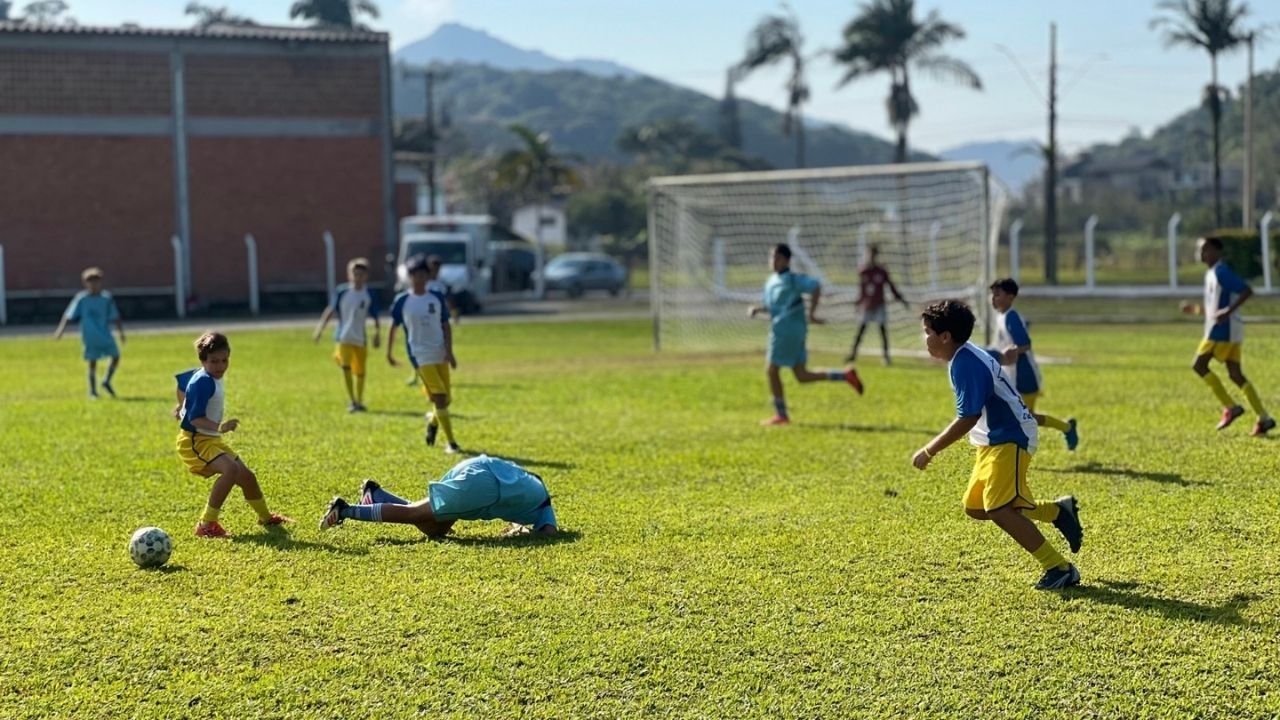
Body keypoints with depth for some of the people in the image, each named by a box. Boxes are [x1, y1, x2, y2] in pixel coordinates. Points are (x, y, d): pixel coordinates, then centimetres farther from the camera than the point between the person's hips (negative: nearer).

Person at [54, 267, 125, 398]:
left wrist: (121, 332, 0)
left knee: (116, 357, -1)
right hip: (90, 337, -3)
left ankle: (107, 382, 21)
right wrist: (61, 330, -11)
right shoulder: (81, 299, -6)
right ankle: (93, 391, 14)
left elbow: (115, 317, 6)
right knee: (92, 363, 0)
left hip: (105, 336, 3)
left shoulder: (107, 298, 0)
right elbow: (69, 316, -4)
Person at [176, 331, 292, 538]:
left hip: (212, 440, 10)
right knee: (231, 470, -31)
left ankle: (265, 517, 42)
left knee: (246, 475, 17)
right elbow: (195, 418, -28)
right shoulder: (203, 382, -23)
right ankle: (206, 525, -25)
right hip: (195, 441, -10)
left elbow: (182, 379, 26)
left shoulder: (213, 378, 7)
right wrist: (220, 427, -42)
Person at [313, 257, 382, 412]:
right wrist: (319, 329, 2)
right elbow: (331, 311, 4)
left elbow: (375, 318, 2)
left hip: (360, 338, 1)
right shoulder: (342, 291, -5)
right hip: (344, 337, -1)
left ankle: (359, 401, 26)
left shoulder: (370, 295, -4)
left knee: (360, 372, 7)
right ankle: (352, 402, -11)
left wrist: (377, 334, -6)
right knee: (345, 367, -16)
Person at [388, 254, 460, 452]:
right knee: (439, 397, -13)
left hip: (440, 354, 4)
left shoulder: (437, 298, 5)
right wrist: (388, 352, 11)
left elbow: (445, 325, 7)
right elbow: (393, 327, 7)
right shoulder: (402, 301, -3)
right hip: (420, 355, -4)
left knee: (445, 399, 6)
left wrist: (449, 352, -3)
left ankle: (432, 421, 40)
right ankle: (450, 442, -7)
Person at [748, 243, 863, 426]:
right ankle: (846, 375, 12)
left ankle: (781, 415, 8)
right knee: (802, 376, 9)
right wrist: (757, 309, 7)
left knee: (772, 371, -2)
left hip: (787, 332, -9)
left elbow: (816, 287, -15)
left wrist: (811, 313, -19)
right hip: (782, 331, 9)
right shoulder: (771, 281, 15)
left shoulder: (793, 279, -11)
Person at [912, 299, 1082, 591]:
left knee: (998, 510, -17)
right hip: (993, 440, 11)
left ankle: (1061, 569, -9)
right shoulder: (966, 356, 10)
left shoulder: (966, 364, -21)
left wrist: (929, 452, -18)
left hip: (1009, 440, -10)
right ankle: (1057, 511, 19)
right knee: (974, 507, 12)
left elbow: (967, 419, -24)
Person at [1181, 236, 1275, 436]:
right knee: (1235, 374, 6)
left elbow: (1247, 291, -20)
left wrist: (1228, 311, -27)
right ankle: (1264, 419, 3)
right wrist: (1195, 309, 20)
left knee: (1198, 365, -7)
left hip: (1223, 330, -10)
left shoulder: (1221, 272, -12)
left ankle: (1231, 407, -5)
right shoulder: (1211, 273, 19)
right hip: (1229, 331, 10)